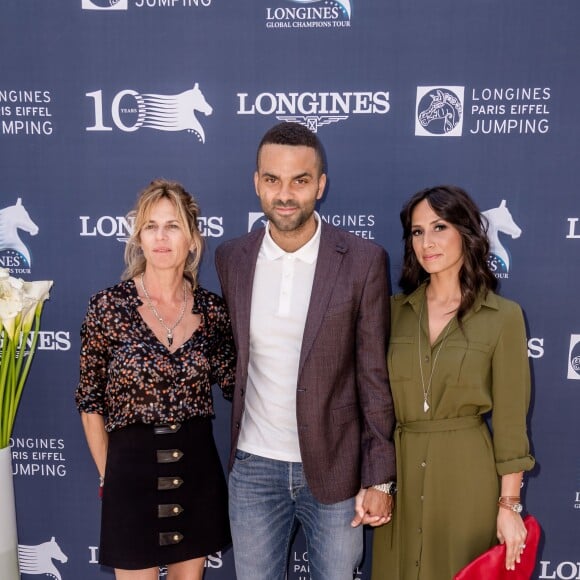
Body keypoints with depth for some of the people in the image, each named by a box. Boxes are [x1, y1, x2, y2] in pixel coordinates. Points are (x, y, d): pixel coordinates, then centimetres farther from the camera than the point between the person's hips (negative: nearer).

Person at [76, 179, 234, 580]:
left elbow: (235, 385, 8)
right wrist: (107, 473, 1)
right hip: (132, 470, -3)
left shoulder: (211, 309, -2)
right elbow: (91, 401, -2)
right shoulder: (109, 306, -10)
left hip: (198, 471, 3)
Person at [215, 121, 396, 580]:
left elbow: (375, 377, -7)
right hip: (254, 468, 3)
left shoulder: (364, 261, -10)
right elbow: (236, 357, 9)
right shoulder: (231, 258, -1)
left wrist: (380, 477, -7)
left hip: (335, 468, -2)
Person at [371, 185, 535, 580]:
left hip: (466, 473, -3)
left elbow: (510, 418, -6)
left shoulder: (503, 316, -7)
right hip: (400, 471, 3)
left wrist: (509, 504, -7)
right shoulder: (395, 311, 2)